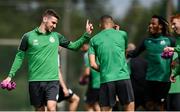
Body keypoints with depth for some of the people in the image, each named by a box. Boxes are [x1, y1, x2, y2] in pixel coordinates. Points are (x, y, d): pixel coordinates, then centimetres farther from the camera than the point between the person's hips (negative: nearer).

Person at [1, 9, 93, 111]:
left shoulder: (56, 36, 9)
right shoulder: (28, 37, 2)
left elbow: (74, 46, 14)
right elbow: (20, 57, 7)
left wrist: (87, 35, 3)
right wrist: (10, 75, 2)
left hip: (52, 80, 0)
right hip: (35, 80, 0)